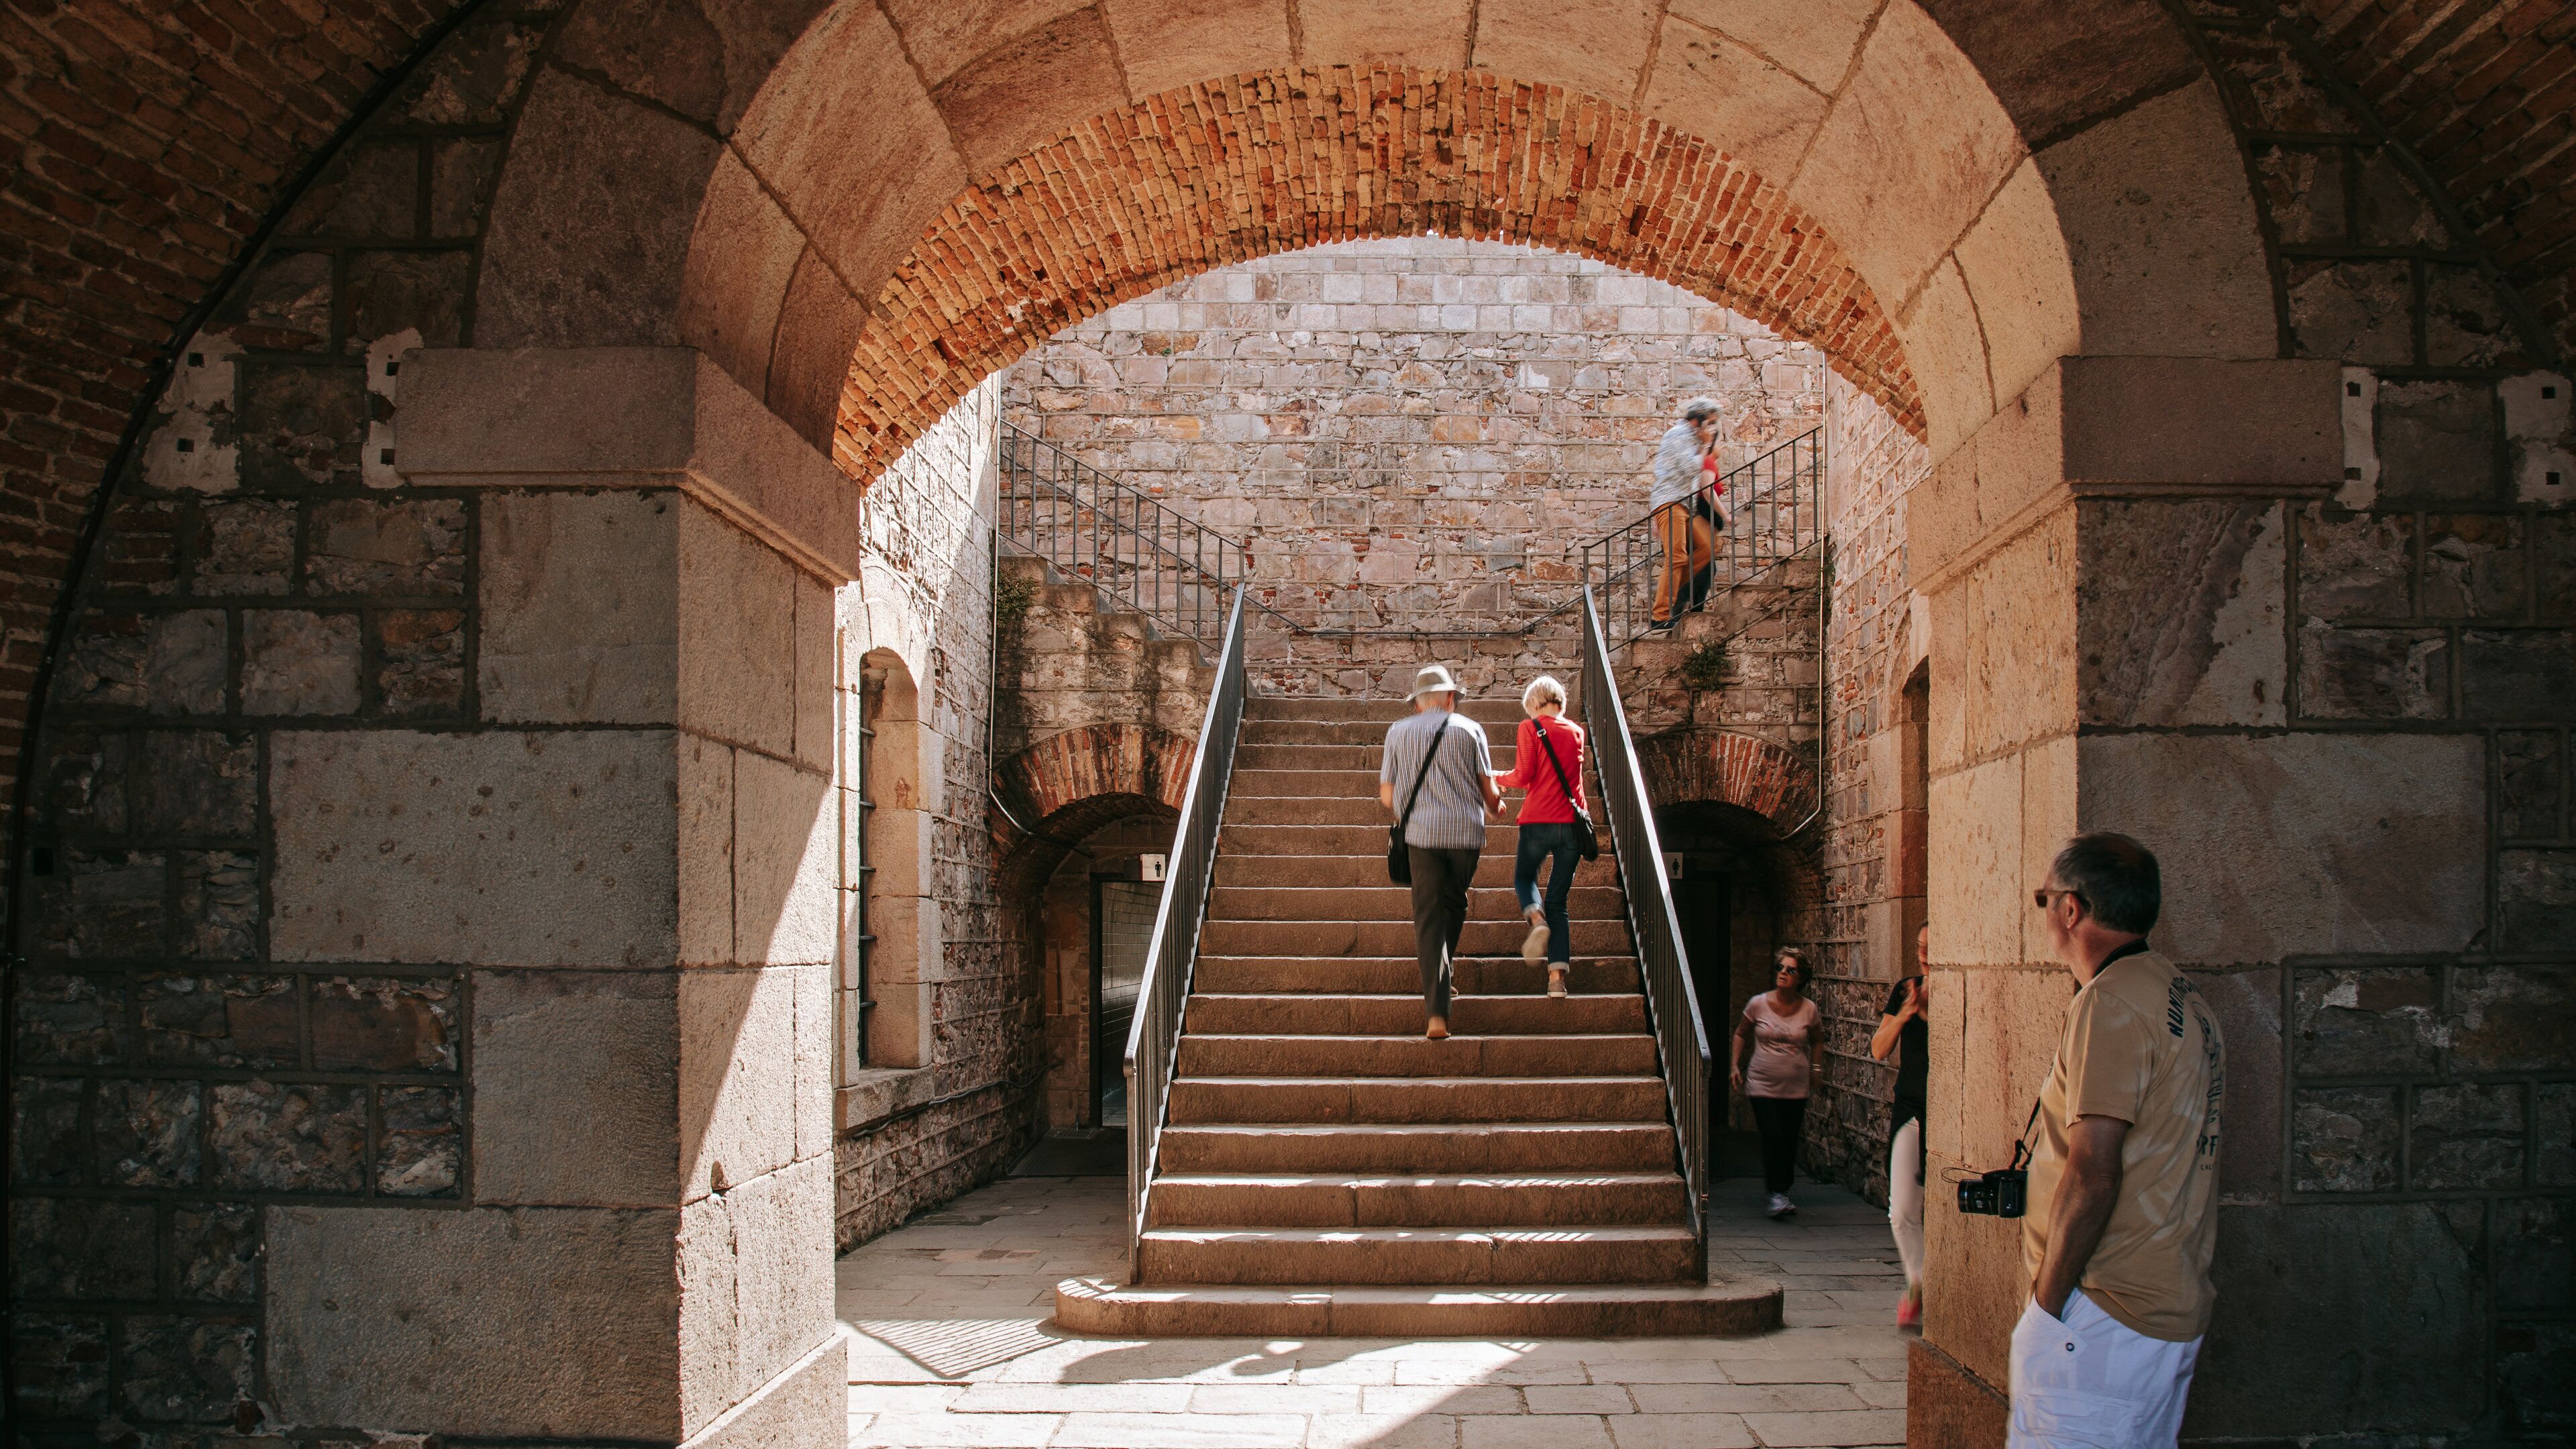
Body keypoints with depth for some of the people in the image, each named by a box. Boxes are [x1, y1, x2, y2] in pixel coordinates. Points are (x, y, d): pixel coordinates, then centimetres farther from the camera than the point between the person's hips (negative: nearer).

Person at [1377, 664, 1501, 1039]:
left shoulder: (1398, 731, 8)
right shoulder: (1469, 729, 5)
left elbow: (1386, 796, 8)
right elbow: (1490, 792, 5)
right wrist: (1496, 807, 28)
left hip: (1421, 833, 0)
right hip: (1467, 832, 0)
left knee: (1429, 917, 0)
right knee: (1454, 904, 22)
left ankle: (1436, 1012, -9)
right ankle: (1441, 974, 32)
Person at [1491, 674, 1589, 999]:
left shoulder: (1530, 728, -2)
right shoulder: (1576, 731, 13)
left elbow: (1524, 776, -7)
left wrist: (1497, 780, 11)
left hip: (1538, 820, -3)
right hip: (1572, 822, 4)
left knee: (1524, 876, 22)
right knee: (1558, 901, 9)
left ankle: (1537, 919, -12)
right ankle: (1557, 975, -5)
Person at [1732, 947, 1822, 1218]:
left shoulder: (1809, 1009, -2)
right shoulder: (1758, 1004, -6)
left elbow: (1817, 1039, 18)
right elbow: (1741, 1033, 11)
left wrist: (1816, 1068, 16)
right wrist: (1736, 1065, 8)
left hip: (1795, 1087, 2)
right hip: (1762, 1084, -2)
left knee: (1790, 1141, 4)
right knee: (1772, 1137, -13)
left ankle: (1782, 1189, 22)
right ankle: (1777, 1193, -5)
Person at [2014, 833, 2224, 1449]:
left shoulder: (2112, 1001, -15)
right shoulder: (2187, 1001, 15)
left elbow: (2092, 1175, -21)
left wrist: (2046, 1302, -12)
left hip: (2105, 1321, -10)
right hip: (2177, 1309, 10)